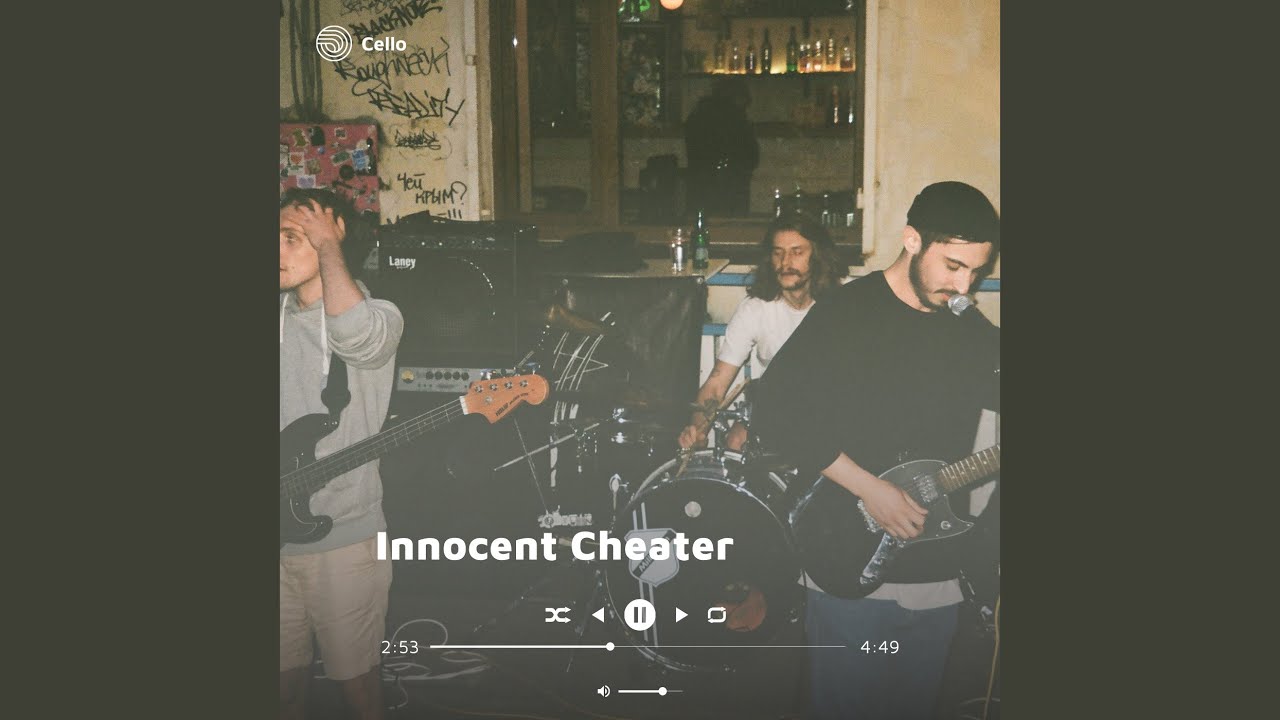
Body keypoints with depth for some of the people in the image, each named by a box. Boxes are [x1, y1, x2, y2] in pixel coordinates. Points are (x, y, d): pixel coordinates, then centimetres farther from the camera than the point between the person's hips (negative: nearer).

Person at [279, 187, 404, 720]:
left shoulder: (378, 316, -10)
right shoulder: (282, 316, 7)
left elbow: (353, 333, -35)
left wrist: (327, 244, -24)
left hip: (344, 536, -5)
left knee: (356, 677, 9)